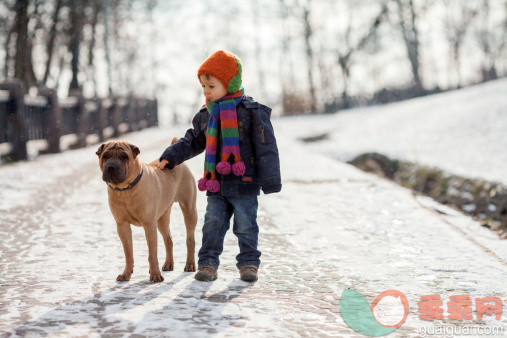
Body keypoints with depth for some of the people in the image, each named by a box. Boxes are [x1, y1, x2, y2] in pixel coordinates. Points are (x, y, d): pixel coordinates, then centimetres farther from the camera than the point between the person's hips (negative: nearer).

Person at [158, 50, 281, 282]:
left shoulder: (251, 111, -8)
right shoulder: (206, 115, 9)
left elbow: (266, 147, -8)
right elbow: (193, 141, 21)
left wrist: (270, 180, -10)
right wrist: (170, 157, 12)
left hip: (244, 183, -4)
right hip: (215, 184, 5)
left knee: (245, 226, 4)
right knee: (213, 224, 4)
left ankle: (249, 263, 17)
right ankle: (208, 263, 10)